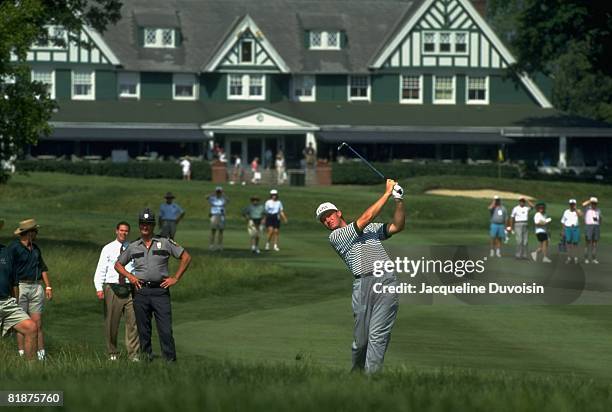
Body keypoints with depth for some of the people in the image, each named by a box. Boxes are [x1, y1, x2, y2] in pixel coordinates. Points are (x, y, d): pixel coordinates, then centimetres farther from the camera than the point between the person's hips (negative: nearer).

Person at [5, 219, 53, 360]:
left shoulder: (35, 248, 18)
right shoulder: (13, 247, -5)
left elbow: (42, 268, 24)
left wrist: (48, 286, 15)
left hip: (36, 287, 6)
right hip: (20, 287, -6)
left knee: (37, 322, 1)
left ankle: (41, 354, 0)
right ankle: (22, 354, -2)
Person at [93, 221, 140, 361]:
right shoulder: (108, 249, 4)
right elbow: (100, 270, 0)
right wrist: (99, 288, -13)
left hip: (130, 289, 1)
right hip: (112, 289, -1)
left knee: (132, 323, -2)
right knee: (111, 323, 2)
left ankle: (133, 354, 3)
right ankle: (112, 353, 13)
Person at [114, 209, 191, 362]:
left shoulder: (165, 242, 5)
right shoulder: (133, 247, 11)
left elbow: (186, 257, 8)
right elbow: (118, 264, 22)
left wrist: (175, 278, 2)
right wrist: (130, 276, 5)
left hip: (161, 290, -2)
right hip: (141, 291, 2)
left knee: (165, 330, -9)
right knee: (143, 330, 3)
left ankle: (170, 360, -9)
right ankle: (146, 359, 8)